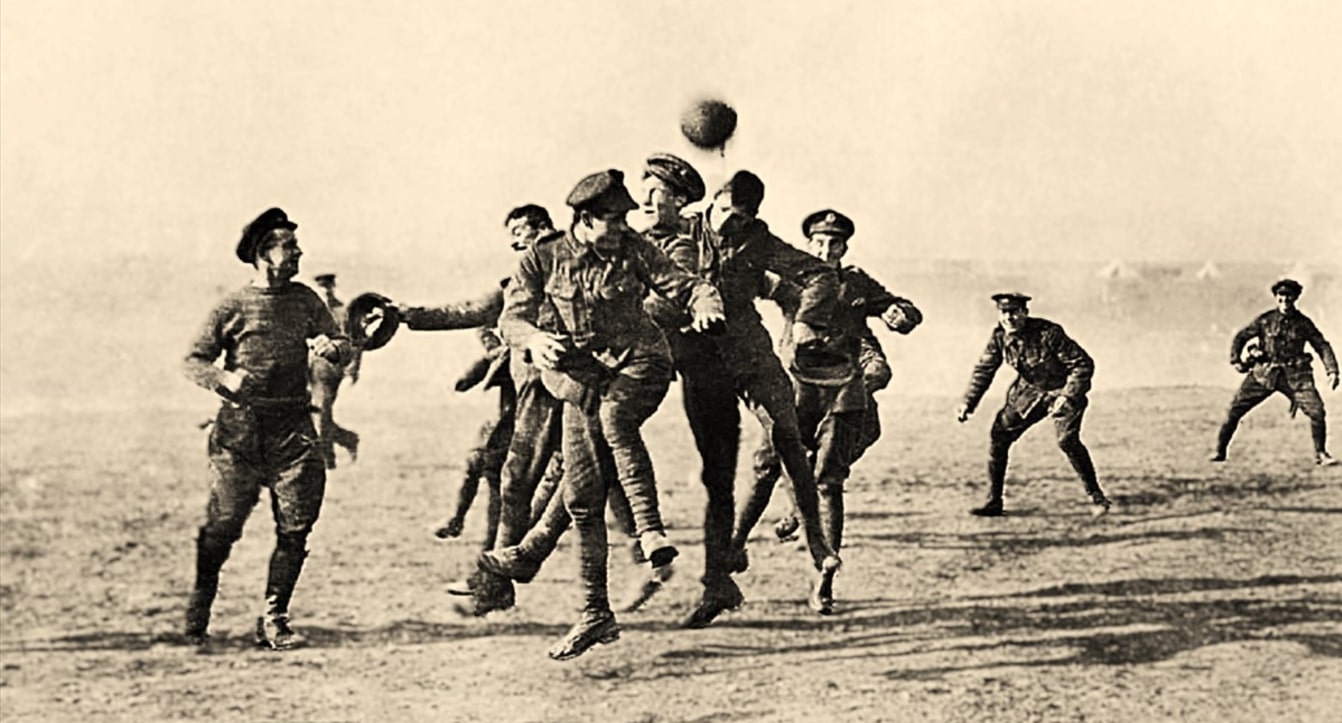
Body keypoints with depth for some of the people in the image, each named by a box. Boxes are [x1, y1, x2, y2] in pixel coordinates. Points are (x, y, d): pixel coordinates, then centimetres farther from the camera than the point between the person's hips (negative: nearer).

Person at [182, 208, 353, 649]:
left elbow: (345, 350, 8)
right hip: (239, 429, -3)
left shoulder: (306, 301, 11)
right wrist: (225, 378, -19)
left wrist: (331, 348, -16)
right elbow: (193, 361, 1)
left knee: (295, 527, -3)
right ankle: (198, 610, 20)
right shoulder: (233, 307, 1)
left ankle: (273, 621, 6)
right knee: (223, 526, -2)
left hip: (291, 429, 3)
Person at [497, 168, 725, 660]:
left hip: (638, 363, -2)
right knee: (582, 498, 1)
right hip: (581, 379, 2)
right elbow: (511, 316, -4)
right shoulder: (543, 260, 2)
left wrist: (705, 306, -27)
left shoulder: (633, 251, 1)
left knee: (615, 418, -38)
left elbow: (682, 285, -4)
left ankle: (650, 529, -35)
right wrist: (535, 339, -27)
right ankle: (596, 614, 10)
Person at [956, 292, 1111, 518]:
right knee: (999, 435, -4)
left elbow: (1083, 364, -25)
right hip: (1029, 392, 6)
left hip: (1062, 391, -6)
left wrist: (1067, 397, -33)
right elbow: (984, 370, 2)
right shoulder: (999, 336, -12)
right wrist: (968, 404, -4)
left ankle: (1096, 496, -6)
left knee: (1067, 440, -24)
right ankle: (994, 501, 7)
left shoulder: (1048, 334, -29)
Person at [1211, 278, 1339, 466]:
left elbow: (1323, 346, 6)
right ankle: (1220, 451, 8)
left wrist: (1332, 371, -4)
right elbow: (1241, 337, 9)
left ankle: (1321, 454, 6)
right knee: (1234, 409, -6)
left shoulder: (1303, 323, 1)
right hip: (1264, 373, 0)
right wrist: (1236, 360, -2)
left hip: (1294, 375, 0)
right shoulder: (1265, 320, -1)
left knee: (1317, 411, -14)